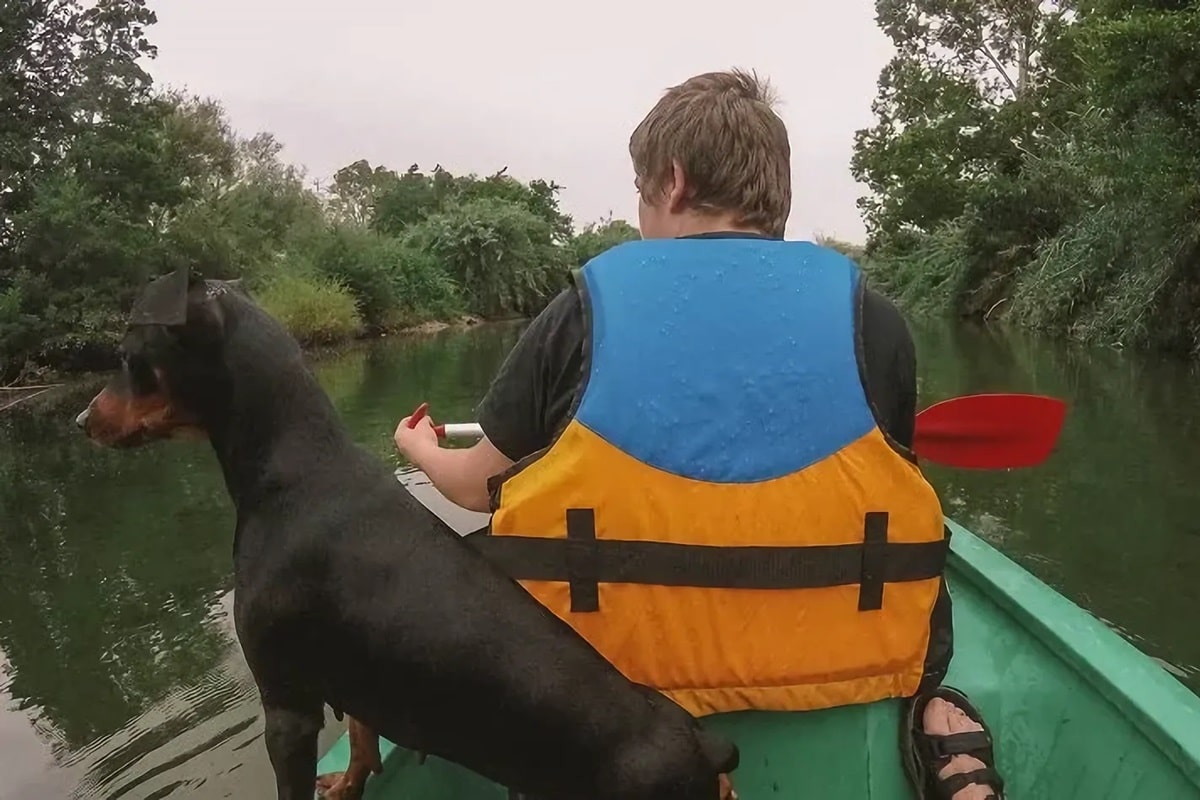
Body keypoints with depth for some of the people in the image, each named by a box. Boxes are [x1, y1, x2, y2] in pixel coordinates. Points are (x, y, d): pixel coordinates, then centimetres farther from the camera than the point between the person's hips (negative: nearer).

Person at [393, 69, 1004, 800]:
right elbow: (882, 495, 10)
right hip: (836, 662, 2)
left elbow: (479, 487, 5)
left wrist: (422, 451, 28)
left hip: (618, 663, 0)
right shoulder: (869, 314, -2)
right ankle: (938, 723, 5)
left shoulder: (584, 307, -5)